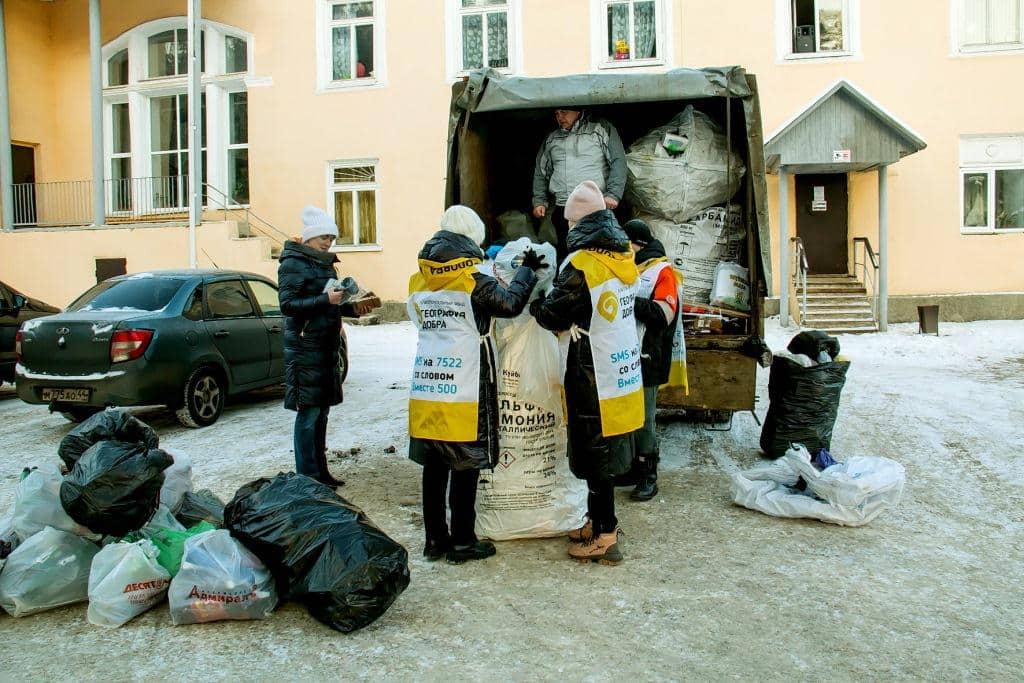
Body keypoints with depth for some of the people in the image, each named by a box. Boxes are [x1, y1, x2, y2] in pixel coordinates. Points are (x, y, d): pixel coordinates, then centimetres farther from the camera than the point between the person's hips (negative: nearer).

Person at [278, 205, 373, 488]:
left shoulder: (325, 264, 18)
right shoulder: (293, 264, -8)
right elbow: (287, 304, -17)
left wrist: (352, 308, 7)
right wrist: (326, 300, -25)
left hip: (327, 347, 8)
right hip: (305, 348, -8)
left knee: (321, 412, 13)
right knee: (308, 413, -5)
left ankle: (321, 471, 21)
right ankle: (308, 478, 2)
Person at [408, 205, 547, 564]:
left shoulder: (419, 282, 8)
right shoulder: (474, 281, -10)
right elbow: (511, 303, -3)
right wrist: (527, 270, 12)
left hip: (426, 387, 6)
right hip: (464, 390, -6)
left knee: (434, 465, 12)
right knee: (465, 466, 5)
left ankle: (435, 538, 21)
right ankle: (462, 541, 13)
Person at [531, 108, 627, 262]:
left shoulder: (602, 129, 5)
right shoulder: (551, 139, 19)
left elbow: (618, 161, -2)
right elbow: (541, 171, 24)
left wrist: (613, 194, -12)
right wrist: (539, 201, 14)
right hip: (563, 209, 4)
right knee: (565, 255, 2)